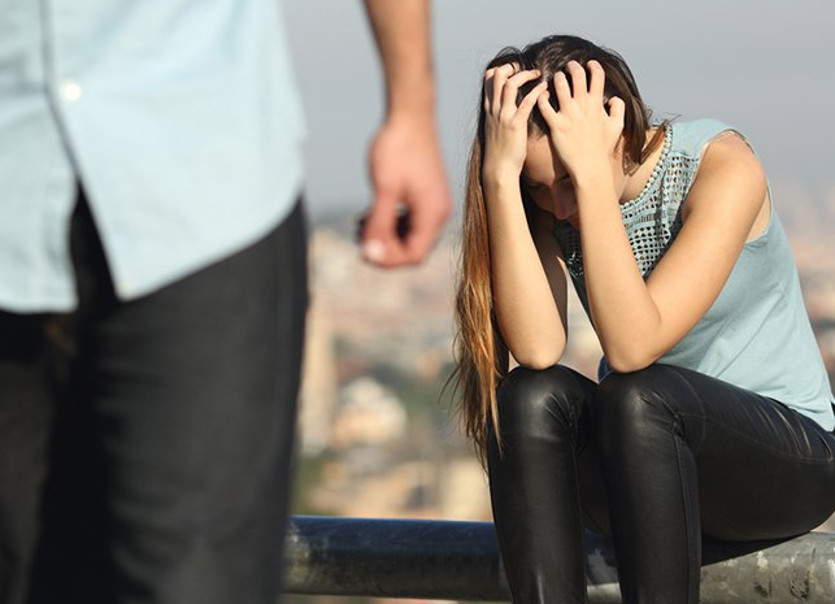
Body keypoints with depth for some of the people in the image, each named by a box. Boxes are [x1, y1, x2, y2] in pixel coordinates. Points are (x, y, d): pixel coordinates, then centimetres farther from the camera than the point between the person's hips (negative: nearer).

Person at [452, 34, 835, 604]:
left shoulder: (722, 167, -19)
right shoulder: (551, 202, -6)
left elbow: (632, 347, -30)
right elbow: (537, 350, -25)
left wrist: (592, 174, -34)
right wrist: (500, 177, -29)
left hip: (789, 454, -4)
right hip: (637, 458, 4)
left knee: (636, 398, -34)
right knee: (529, 396, -26)